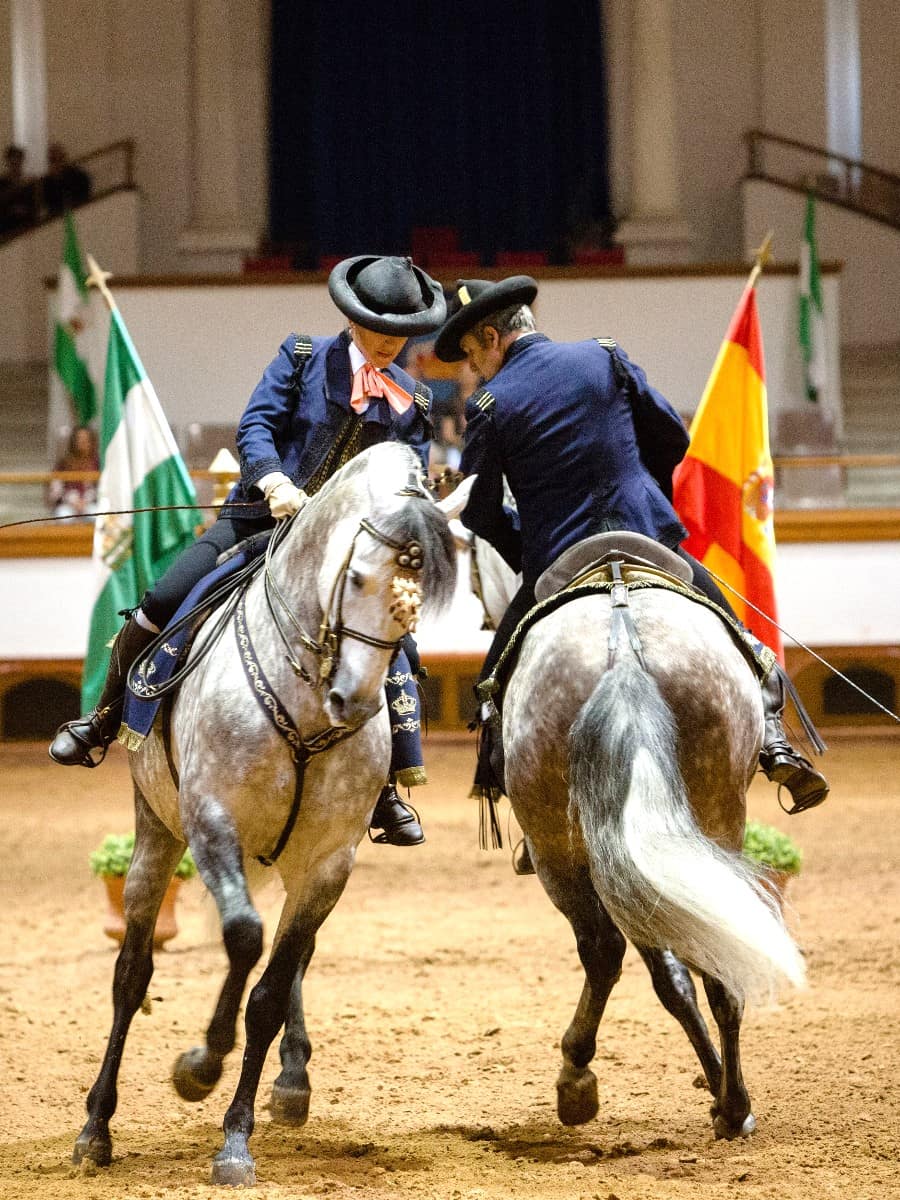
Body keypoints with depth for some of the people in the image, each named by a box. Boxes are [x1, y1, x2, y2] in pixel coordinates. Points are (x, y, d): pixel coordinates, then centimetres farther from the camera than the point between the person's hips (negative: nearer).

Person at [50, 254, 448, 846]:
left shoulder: (412, 402, 6)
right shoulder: (303, 358, -1)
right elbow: (256, 424, -8)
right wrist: (274, 482, -26)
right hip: (262, 514, -2)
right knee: (162, 603, -13)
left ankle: (387, 791, -5)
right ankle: (105, 717, 12)